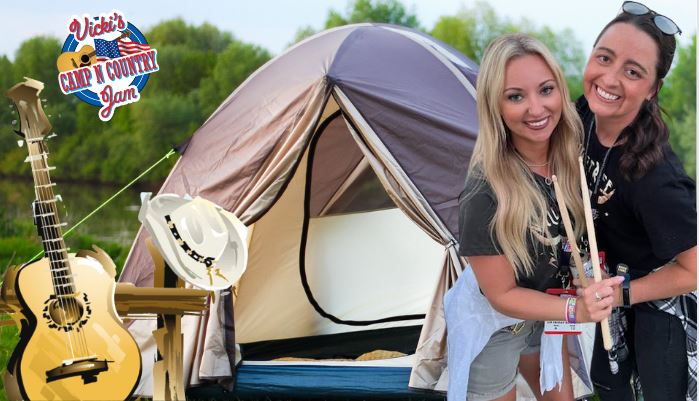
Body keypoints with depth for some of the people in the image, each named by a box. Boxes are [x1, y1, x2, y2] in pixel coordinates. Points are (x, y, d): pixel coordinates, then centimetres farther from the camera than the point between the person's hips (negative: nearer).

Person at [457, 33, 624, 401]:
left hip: (543, 314, 6)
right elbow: (501, 295, -26)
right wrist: (575, 310, -38)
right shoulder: (485, 194, -36)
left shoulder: (569, 158, -16)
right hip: (493, 330, -6)